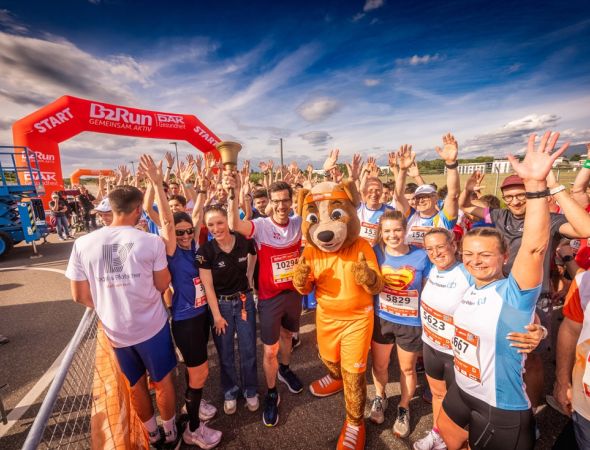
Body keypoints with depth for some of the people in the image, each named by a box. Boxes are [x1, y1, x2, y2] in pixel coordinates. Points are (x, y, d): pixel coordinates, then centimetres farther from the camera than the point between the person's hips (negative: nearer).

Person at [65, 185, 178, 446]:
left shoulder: (82, 244, -10)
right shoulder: (152, 242, -19)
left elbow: (80, 296, -2)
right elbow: (162, 285, -9)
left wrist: (106, 307, 14)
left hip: (115, 330, 3)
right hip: (152, 326, -3)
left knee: (136, 385, 25)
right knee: (163, 382, 20)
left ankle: (152, 434, 46)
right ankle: (170, 432, 41)